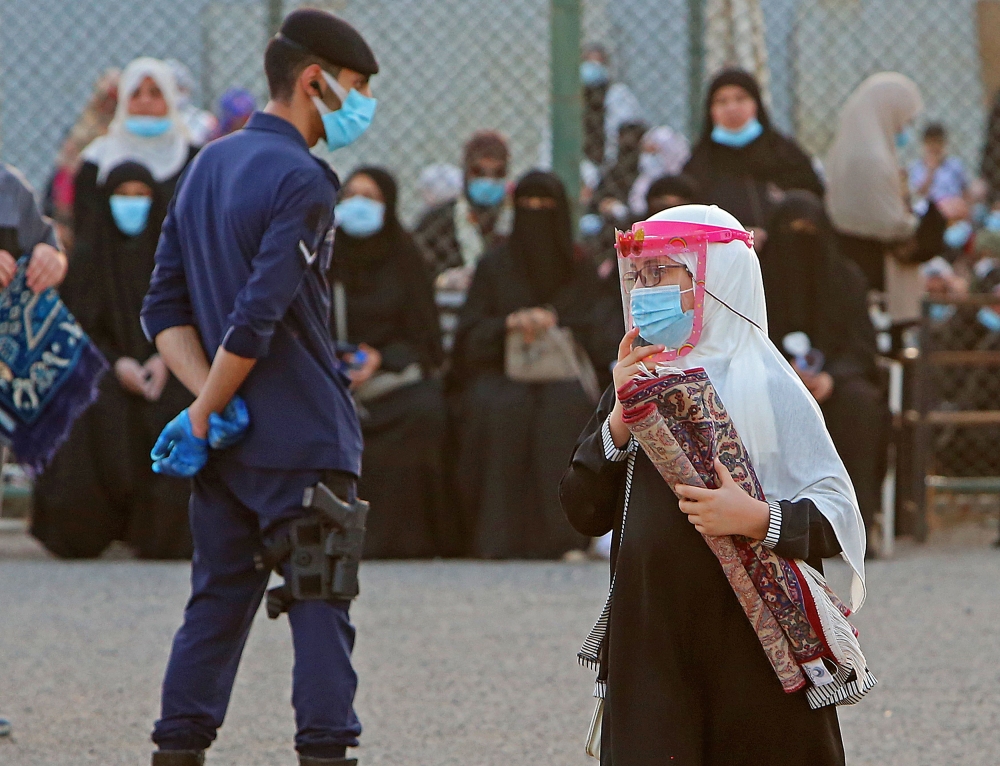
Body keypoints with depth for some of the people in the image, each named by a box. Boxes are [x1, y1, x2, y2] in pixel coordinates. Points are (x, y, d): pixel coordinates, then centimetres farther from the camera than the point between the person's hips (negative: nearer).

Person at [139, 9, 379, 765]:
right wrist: (206, 413, -11)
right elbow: (258, 319, -21)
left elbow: (165, 310, 11)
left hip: (227, 445, 8)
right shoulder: (301, 180, -14)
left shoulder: (207, 167, 14)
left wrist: (210, 404, 0)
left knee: (218, 603, 12)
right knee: (321, 609, -5)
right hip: (304, 440, -8)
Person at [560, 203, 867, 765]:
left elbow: (840, 516, -10)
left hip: (754, 650, -4)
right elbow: (585, 514, 5)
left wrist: (758, 519, -26)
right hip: (651, 645, 4)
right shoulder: (638, 384, 11)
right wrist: (620, 419, -7)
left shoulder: (767, 389, -6)